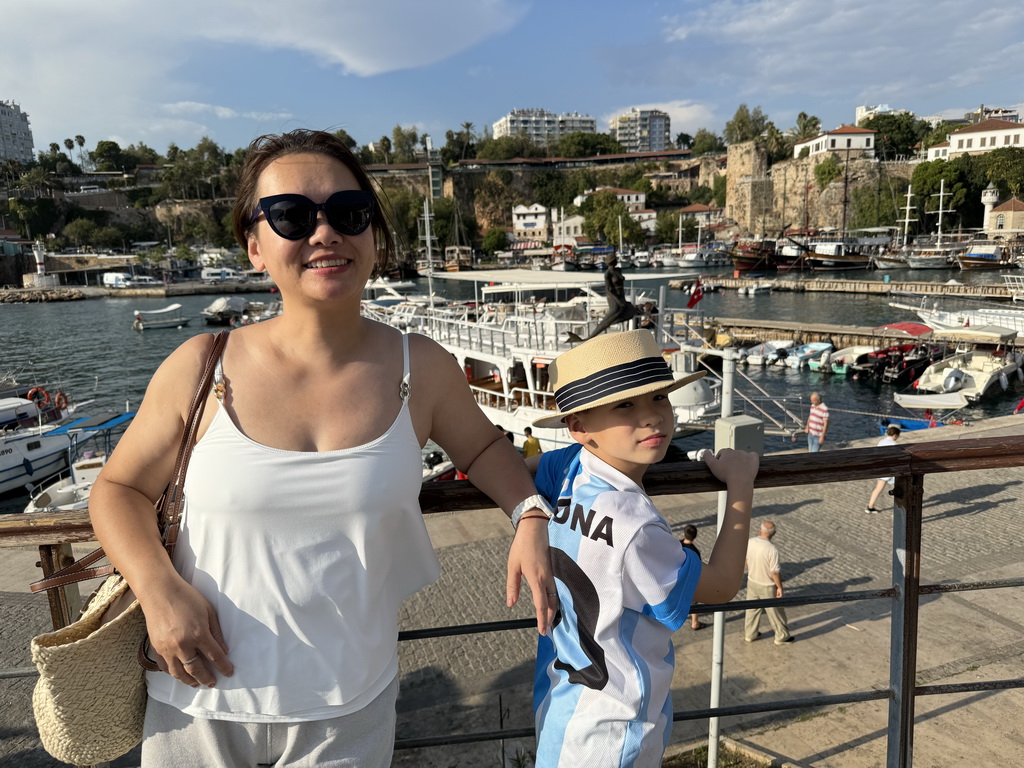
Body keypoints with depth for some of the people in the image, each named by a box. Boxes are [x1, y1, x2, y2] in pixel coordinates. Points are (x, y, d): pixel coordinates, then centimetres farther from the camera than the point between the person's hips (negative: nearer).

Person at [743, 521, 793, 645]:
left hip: (752, 582, 5)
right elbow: (775, 572, -22)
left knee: (752, 608, 21)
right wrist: (779, 587, -8)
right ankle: (782, 636, 32)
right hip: (767, 586, -5)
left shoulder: (749, 543, -13)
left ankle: (750, 634, 35)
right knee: (775, 611, 15)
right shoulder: (772, 549, -29)